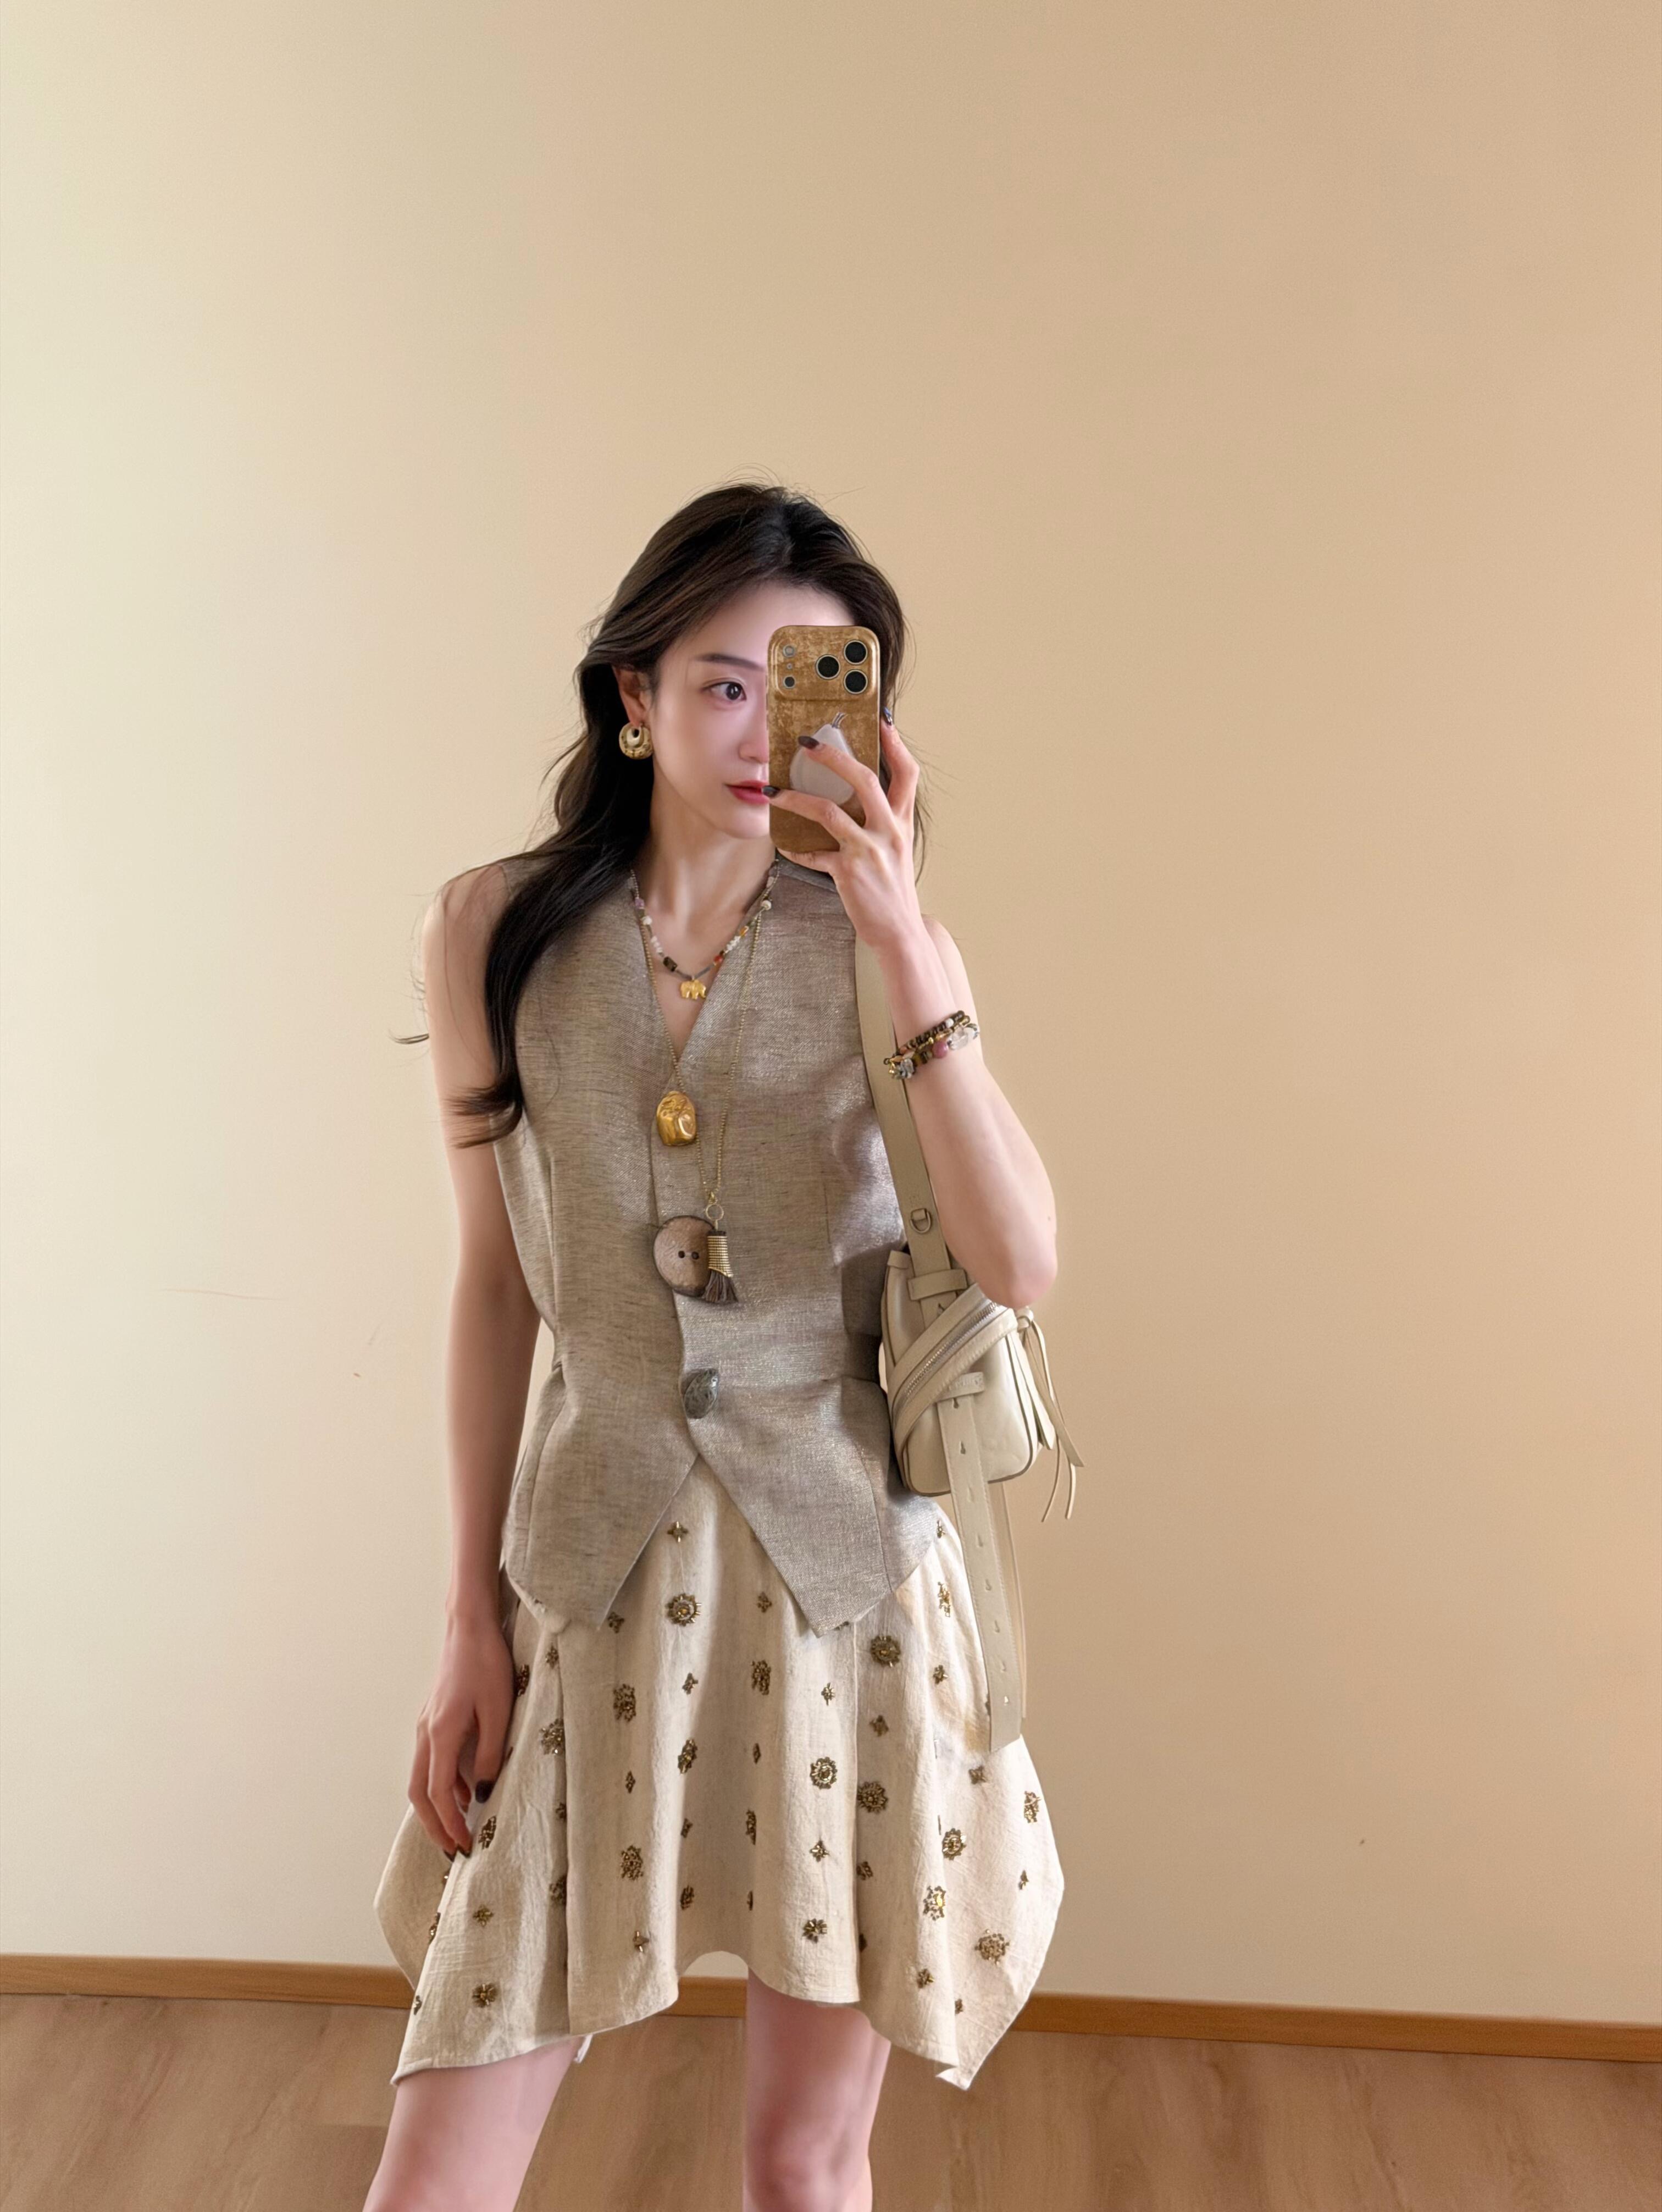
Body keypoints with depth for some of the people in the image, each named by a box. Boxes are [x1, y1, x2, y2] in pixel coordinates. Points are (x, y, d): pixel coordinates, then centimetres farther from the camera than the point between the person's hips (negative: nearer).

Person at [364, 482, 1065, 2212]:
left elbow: (1021, 1265, -15)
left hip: (845, 1566, 0)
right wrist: (472, 1617, 5)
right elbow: (494, 1282, 4)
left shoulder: (877, 942, -3)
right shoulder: (495, 933, -1)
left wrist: (907, 946, -22)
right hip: (594, 1567, 1)